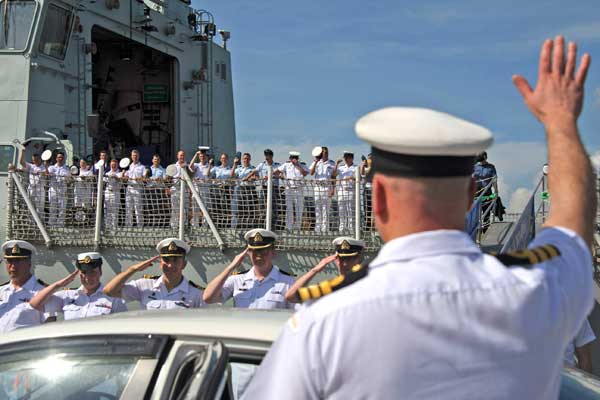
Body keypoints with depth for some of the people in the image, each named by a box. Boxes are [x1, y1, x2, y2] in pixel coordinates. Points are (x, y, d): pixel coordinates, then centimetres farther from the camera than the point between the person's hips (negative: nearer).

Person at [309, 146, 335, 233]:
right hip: (317, 186, 2)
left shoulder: (331, 164, 7)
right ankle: (317, 228, 5)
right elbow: (311, 173, -2)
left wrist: (333, 189, -6)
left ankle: (325, 228, -5)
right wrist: (316, 162, -8)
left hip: (327, 187, -2)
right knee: (317, 208, 1)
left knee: (326, 208, -6)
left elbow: (333, 177, 4)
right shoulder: (316, 163, 12)